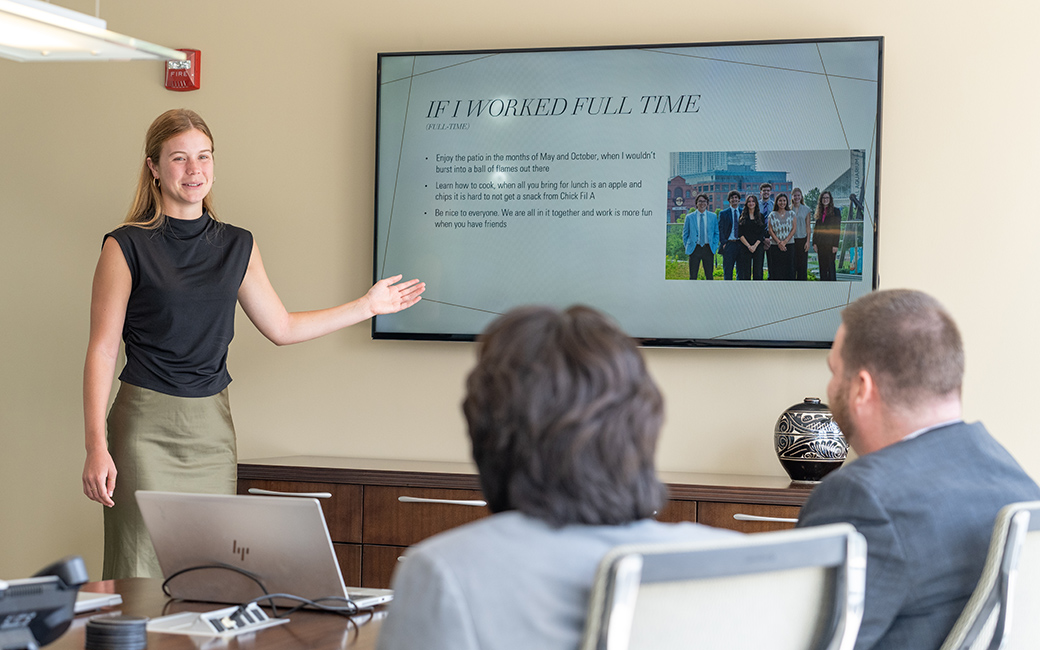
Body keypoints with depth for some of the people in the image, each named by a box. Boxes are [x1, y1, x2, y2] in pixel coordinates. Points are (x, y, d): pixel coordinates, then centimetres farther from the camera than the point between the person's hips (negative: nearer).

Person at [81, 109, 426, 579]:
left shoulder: (237, 247, 11)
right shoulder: (127, 247, -4)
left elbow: (281, 328, 20)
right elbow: (102, 350, -6)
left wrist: (367, 306, 19)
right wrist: (96, 447, -13)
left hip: (213, 427, 4)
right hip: (147, 425, -4)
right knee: (141, 577, -6)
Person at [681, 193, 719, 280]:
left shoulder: (713, 217, 8)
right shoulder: (689, 217, 5)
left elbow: (717, 233, 13)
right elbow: (685, 234, 10)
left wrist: (715, 245, 0)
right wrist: (687, 246, 0)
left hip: (708, 249, 1)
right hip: (695, 249, -1)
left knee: (709, 275, 2)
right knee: (693, 276, -1)